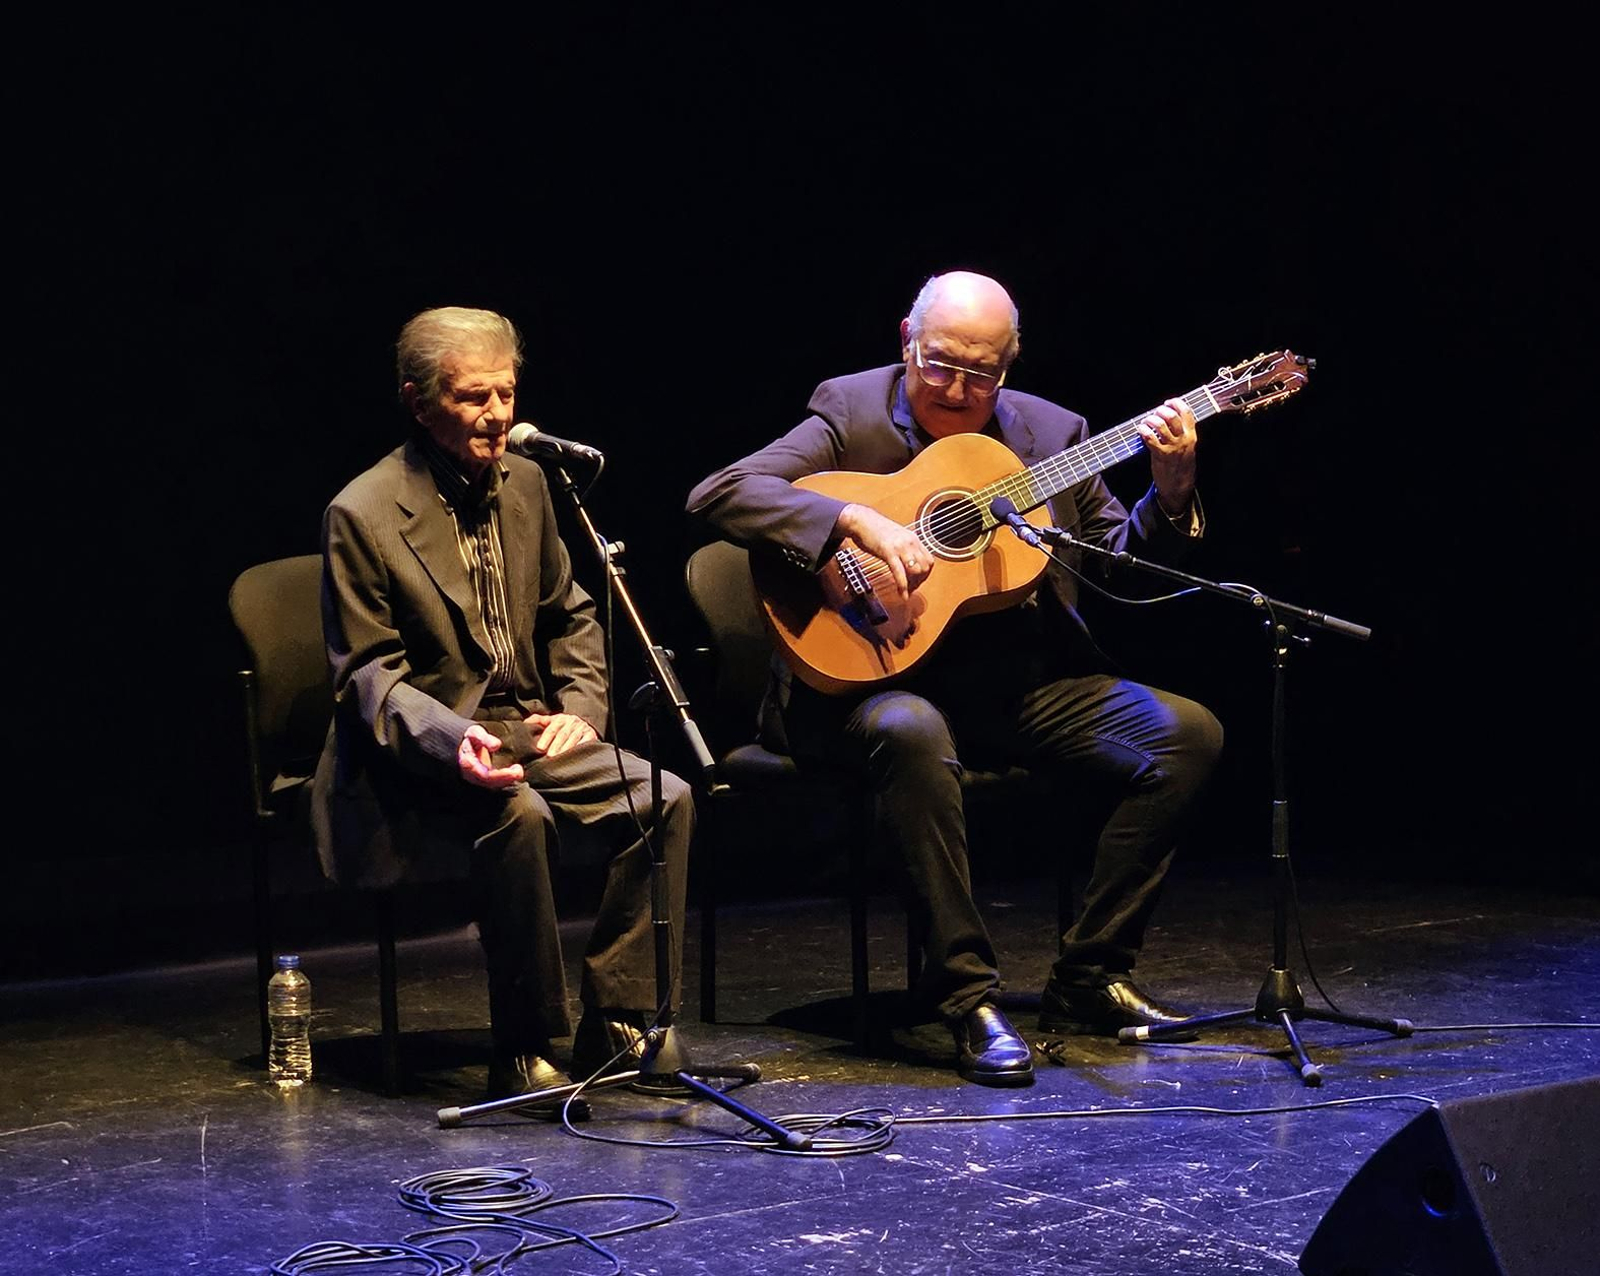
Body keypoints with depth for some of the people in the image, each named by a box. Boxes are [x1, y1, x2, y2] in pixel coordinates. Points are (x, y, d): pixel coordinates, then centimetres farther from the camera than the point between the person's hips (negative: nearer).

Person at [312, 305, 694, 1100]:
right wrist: (454, 740, -30)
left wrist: (581, 710, 0)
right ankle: (523, 1055, -23)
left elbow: (570, 617, 19)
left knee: (665, 798, -16)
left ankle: (613, 1025, -7)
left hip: (526, 729, 7)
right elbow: (369, 677, -12)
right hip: (423, 756, -6)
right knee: (516, 815, -36)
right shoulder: (363, 515, -11)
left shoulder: (523, 482, 9)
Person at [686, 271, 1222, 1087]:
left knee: (1187, 733, -12)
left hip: (1021, 684, 5)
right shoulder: (852, 415, -2)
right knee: (910, 732, -39)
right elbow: (716, 494, -16)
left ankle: (1089, 981, -4)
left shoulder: (1051, 433, 10)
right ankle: (967, 998, -28)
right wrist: (857, 520, -27)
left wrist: (1170, 492, -7)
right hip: (880, 675, -5)